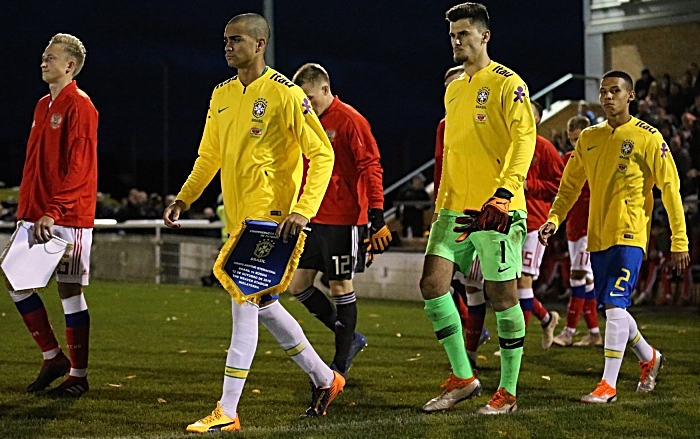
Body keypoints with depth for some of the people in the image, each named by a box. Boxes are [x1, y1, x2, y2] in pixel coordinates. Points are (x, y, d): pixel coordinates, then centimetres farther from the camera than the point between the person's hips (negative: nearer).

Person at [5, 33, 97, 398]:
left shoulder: (79, 106, -10)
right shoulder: (43, 106, 17)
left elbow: (78, 167, -17)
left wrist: (53, 211, -22)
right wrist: (27, 210, 13)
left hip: (69, 217, -9)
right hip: (37, 215, 9)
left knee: (70, 290, -3)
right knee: (16, 282, 6)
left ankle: (78, 375, 6)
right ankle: (53, 357, 18)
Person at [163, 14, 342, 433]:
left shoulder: (285, 94, -11)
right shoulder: (222, 95, 10)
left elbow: (322, 154, -12)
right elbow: (209, 156, 22)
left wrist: (303, 210, -22)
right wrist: (184, 199, 11)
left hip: (271, 217, -8)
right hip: (238, 216, 8)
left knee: (246, 303, -11)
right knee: (263, 305, 15)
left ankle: (227, 412, -8)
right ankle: (325, 378, 31)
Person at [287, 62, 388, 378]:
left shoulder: (350, 121, -11)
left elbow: (371, 168, -13)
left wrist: (377, 215, -18)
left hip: (343, 220, -8)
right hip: (312, 220, 8)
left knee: (340, 286, 0)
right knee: (298, 284, 6)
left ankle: (340, 365, 11)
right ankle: (349, 337, 21)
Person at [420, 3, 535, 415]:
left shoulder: (507, 83, -6)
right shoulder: (453, 90, 18)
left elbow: (525, 138, -16)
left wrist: (504, 192, -26)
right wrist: (441, 204, 22)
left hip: (498, 209, -7)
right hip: (456, 208, 7)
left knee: (503, 294, -2)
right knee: (432, 283, -3)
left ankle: (508, 392, 8)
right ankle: (463, 378, 7)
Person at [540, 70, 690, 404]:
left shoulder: (648, 138, -5)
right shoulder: (588, 138, 10)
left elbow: (670, 188, -4)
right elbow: (570, 184, 16)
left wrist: (679, 241, -6)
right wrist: (554, 219, 0)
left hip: (629, 233, -6)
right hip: (598, 235, 6)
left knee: (615, 304, -15)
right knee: (611, 307, 12)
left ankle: (608, 385, -13)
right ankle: (649, 358, 36)